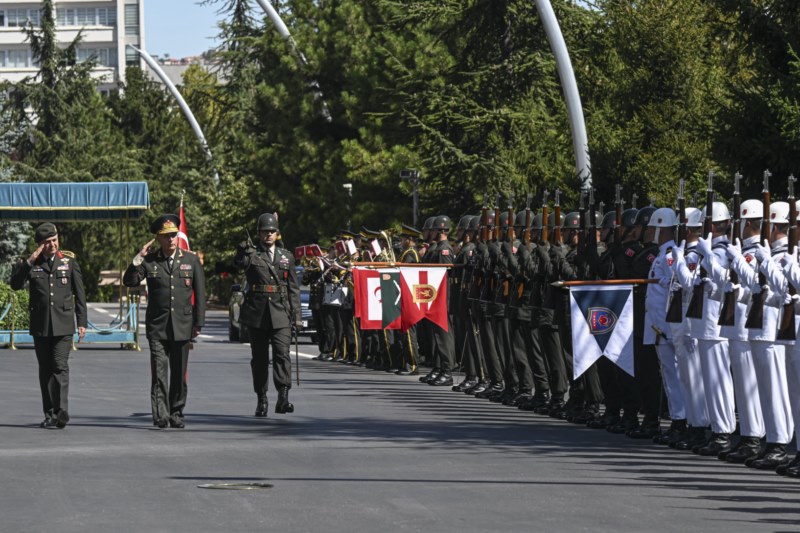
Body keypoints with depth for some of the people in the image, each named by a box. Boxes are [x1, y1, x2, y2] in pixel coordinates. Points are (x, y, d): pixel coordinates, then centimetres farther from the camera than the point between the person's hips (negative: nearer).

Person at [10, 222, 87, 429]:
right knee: (45, 370, 7)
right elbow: (15, 284, -6)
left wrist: (82, 322, 4)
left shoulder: (69, 261, 6)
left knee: (60, 366, -15)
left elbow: (79, 294, 8)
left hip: (63, 325, -2)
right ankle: (49, 414, 13)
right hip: (40, 326, 2)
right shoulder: (32, 264, 7)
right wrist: (29, 261, -13)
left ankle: (62, 411, -22)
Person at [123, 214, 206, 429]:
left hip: (182, 327, 1)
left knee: (179, 373, 8)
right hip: (157, 327, -1)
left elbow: (200, 294, 7)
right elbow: (129, 281, -4)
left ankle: (176, 413, 18)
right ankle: (160, 415, -14)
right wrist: (138, 258, -14)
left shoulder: (191, 260, 5)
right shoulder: (149, 261, 3)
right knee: (159, 372, -10)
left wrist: (198, 323, 3)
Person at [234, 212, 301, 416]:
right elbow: (240, 264, -19)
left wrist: (296, 314, 7)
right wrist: (244, 251, -40)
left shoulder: (286, 257, 14)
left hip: (281, 314, 0)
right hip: (257, 313, 0)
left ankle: (283, 398, -20)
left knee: (282, 353, -14)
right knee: (259, 357, 5)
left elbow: (293, 288, 14)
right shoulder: (252, 254, 6)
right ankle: (262, 400, 14)